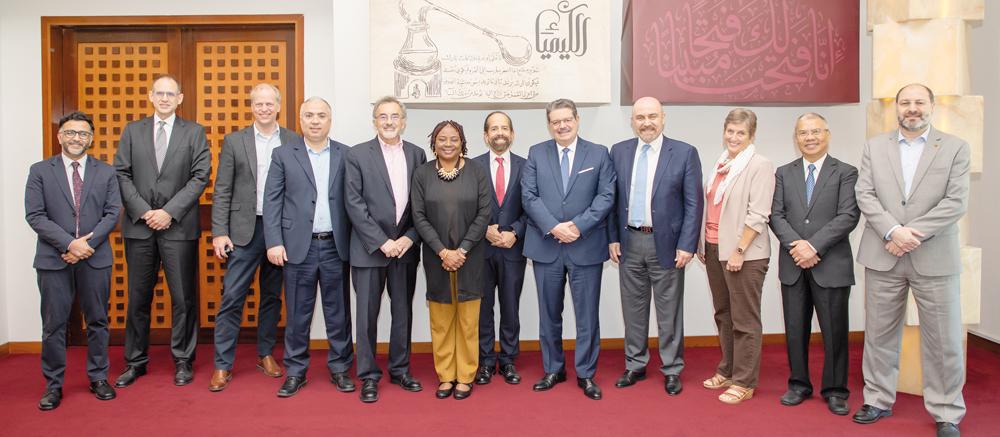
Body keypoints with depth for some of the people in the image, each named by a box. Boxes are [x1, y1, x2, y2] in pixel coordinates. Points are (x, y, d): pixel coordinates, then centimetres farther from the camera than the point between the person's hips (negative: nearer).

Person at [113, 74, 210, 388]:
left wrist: (170, 211, -10)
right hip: (139, 225, 2)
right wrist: (142, 211, -8)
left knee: (183, 297, 2)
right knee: (138, 297, 8)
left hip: (179, 227, -2)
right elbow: (122, 174, 6)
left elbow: (200, 176, -2)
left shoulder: (194, 132, 6)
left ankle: (183, 361, 15)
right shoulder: (132, 131, 12)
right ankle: (135, 362, 20)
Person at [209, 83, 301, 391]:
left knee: (272, 296, 12)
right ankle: (223, 365, 7)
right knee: (232, 296, -2)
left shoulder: (295, 142, 5)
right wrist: (219, 232, -6)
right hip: (245, 230, -1)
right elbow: (222, 191, 2)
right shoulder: (234, 141, 4)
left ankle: (266, 354, 27)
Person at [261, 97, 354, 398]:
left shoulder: (346, 155, 7)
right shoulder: (283, 155, 6)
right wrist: (274, 243, -6)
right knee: (298, 313, 6)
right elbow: (272, 201, 2)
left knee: (338, 311, 8)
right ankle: (295, 372, 19)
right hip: (298, 246, 0)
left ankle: (340, 368, 21)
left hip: (335, 246, 1)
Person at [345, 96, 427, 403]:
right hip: (369, 249, -2)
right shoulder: (357, 155, -1)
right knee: (367, 314, 3)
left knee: (403, 312, 11)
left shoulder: (417, 155, 7)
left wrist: (410, 238, -8)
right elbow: (354, 204, -7)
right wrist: (382, 242, -13)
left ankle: (400, 370, 26)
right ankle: (369, 377, 17)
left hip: (405, 248, 3)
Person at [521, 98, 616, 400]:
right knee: (549, 313, 11)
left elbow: (606, 196, -3)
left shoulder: (599, 154, 5)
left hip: (586, 247, -1)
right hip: (546, 246, 1)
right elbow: (529, 196, -1)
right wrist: (554, 227, -14)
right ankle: (553, 370, 26)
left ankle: (586, 374, 18)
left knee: (587, 314, 4)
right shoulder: (536, 153, 7)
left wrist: (578, 226, -14)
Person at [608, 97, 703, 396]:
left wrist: (687, 245, -11)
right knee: (633, 308, 13)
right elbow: (612, 198, 9)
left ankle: (672, 370, 21)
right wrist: (613, 238, 2)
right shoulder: (618, 152, 6)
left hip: (666, 242, -3)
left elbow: (694, 203, -5)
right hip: (629, 242, 3)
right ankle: (635, 366, 27)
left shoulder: (684, 153, -4)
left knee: (669, 312, 6)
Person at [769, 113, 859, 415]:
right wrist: (795, 245, -13)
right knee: (795, 329, 10)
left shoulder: (845, 173, 1)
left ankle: (835, 391, 19)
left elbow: (848, 216, -9)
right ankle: (799, 385, 24)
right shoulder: (784, 173, 11)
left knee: (834, 331, 4)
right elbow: (776, 215, 3)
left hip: (832, 265, -2)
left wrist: (814, 245, -17)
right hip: (793, 266, 3)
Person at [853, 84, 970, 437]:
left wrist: (913, 233, -14)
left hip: (935, 258, -1)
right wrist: (893, 232, -13)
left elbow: (956, 202, -5)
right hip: (883, 257, 2)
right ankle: (879, 400, 24)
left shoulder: (956, 148, 5)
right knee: (879, 332, 9)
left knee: (943, 339, 3)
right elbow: (865, 195, 0)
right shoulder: (874, 147, 10)